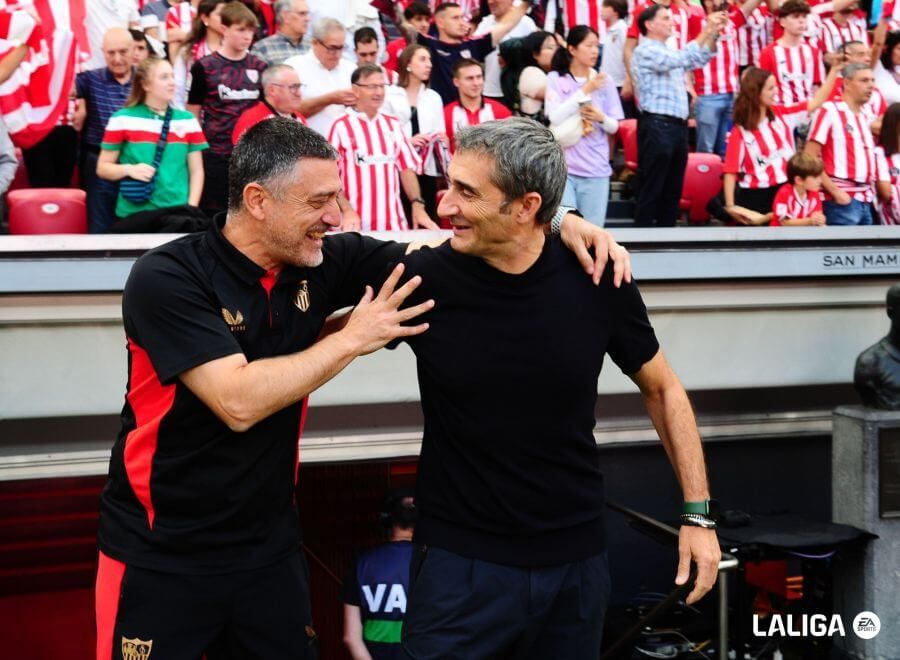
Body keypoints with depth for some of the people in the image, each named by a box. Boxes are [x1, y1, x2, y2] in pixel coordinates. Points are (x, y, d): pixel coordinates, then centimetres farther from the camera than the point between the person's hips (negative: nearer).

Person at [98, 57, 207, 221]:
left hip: (177, 214, 2)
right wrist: (129, 169, -14)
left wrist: (191, 209, -1)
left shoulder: (188, 120, 8)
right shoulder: (123, 119, 1)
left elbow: (196, 170, 10)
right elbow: (103, 167, 4)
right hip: (133, 213, -2)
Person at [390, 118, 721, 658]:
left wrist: (698, 514, 2)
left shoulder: (597, 281, -10)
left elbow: (663, 390, 4)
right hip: (461, 558, -1)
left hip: (577, 557, 2)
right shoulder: (423, 279, -13)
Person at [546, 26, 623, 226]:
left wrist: (601, 118, -14)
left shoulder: (604, 81, 7)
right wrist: (585, 91, -16)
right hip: (563, 166, -2)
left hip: (596, 169, 2)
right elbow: (555, 117, -13)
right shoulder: (555, 78, 0)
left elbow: (614, 126, 9)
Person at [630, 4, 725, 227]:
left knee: (673, 189, 11)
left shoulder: (669, 52, 21)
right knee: (652, 189, -6)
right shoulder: (645, 51, -8)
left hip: (677, 125, 9)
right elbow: (680, 59, -21)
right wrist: (706, 30, -19)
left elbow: (700, 59, 24)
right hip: (657, 126, -9)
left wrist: (714, 33, 9)